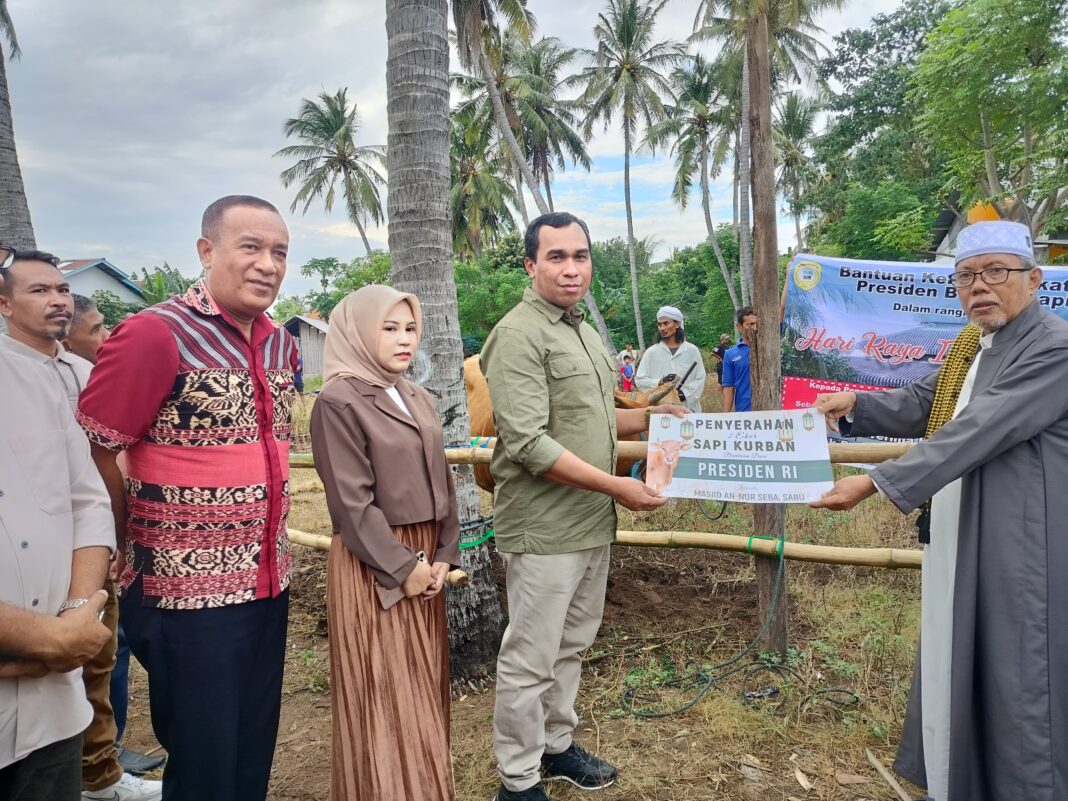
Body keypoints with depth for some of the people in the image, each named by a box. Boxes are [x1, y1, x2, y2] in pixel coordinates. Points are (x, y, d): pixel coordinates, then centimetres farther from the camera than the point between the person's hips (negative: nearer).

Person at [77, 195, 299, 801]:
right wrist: (138, 542, -2)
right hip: (189, 593, -6)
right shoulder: (156, 334, -16)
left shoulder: (283, 345, 6)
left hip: (270, 583, 6)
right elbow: (90, 452, -13)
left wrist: (271, 537, 14)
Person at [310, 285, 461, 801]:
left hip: (424, 557, 7)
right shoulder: (339, 401, -13)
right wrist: (401, 567, -15)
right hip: (375, 566, -7)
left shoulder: (418, 400, 10)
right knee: (385, 692, 4)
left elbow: (441, 482, 11)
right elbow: (353, 501, -17)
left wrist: (444, 554, 2)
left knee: (422, 684, 17)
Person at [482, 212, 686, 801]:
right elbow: (528, 444, -22)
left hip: (592, 523, 9)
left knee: (571, 646, 21)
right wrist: (616, 486, -19)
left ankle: (556, 746, 39)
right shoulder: (518, 335, -16)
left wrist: (649, 417, 9)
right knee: (529, 661, 5)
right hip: (544, 529, -9)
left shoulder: (584, 331, 13)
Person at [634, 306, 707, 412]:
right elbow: (639, 380, 4)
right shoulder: (652, 352, 5)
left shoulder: (692, 350, 6)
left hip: (688, 408, 1)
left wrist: (684, 394, -12)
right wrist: (660, 382, -12)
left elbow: (700, 380, 4)